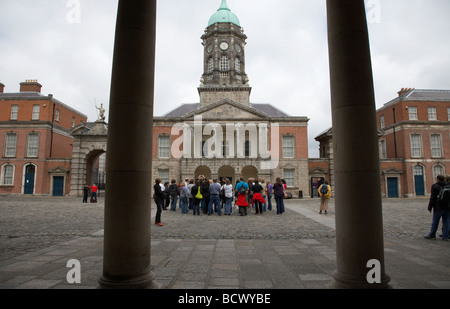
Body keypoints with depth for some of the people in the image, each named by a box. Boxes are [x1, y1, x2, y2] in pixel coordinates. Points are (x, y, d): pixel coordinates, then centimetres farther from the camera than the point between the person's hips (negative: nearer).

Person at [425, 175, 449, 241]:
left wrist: (430, 207, -6)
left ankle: (432, 235, 12)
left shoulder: (434, 186, -9)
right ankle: (445, 236, 12)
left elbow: (432, 198, -12)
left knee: (435, 222, 3)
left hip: (438, 207, -5)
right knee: (446, 222, 10)